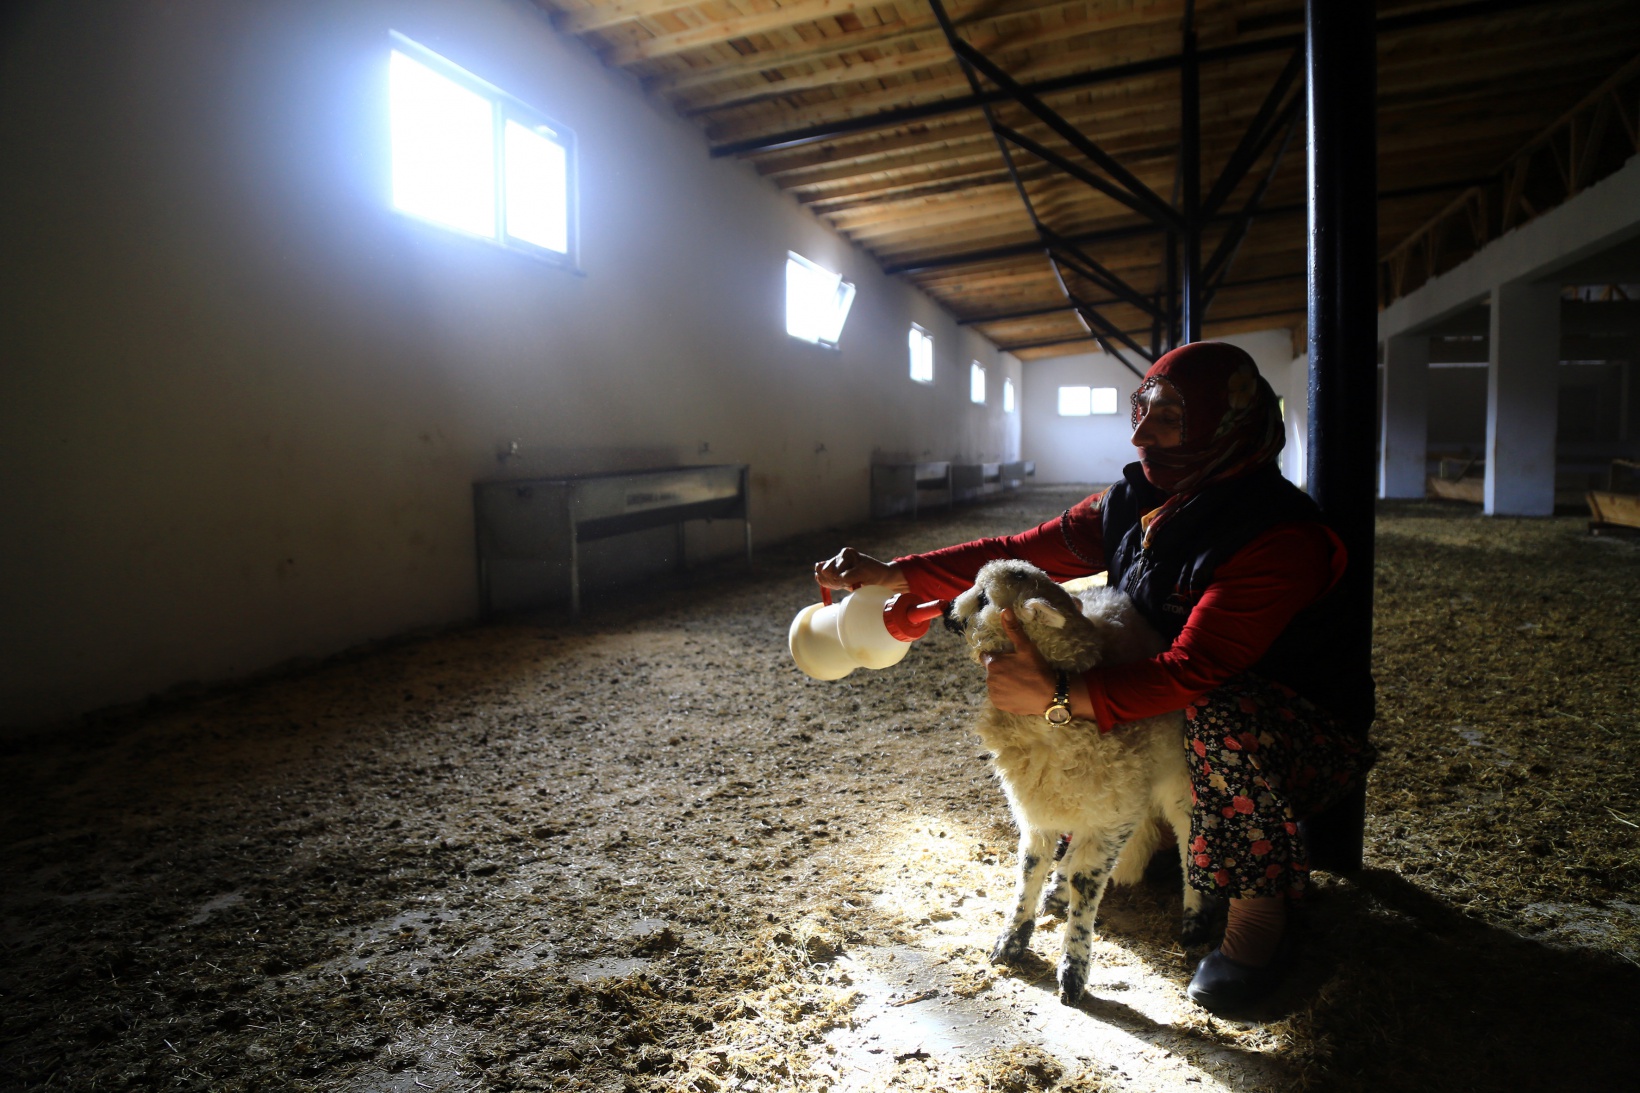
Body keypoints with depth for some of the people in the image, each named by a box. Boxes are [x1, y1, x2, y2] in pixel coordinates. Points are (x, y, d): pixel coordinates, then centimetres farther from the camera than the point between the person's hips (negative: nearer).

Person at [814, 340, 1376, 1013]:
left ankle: (1259, 914, -14)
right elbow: (1020, 554, -8)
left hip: (1306, 740, -7)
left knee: (1221, 711, -38)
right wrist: (893, 574, -17)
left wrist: (1053, 694, -44)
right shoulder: (1133, 504, -5)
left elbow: (1191, 673, -37)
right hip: (1168, 714, 7)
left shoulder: (1281, 539, -28)